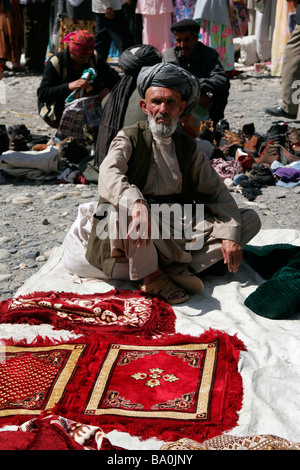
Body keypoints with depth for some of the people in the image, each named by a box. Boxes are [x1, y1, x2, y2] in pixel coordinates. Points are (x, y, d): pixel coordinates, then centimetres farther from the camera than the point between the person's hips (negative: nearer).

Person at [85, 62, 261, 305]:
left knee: (250, 219, -6)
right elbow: (109, 174, -20)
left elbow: (216, 191, 9)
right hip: (142, 234, -4)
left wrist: (230, 235, -7)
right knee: (122, 209, -36)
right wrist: (137, 204, -42)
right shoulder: (129, 138, 1)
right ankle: (151, 275, -16)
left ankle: (182, 267, -19)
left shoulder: (187, 146, 14)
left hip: (182, 230, 4)